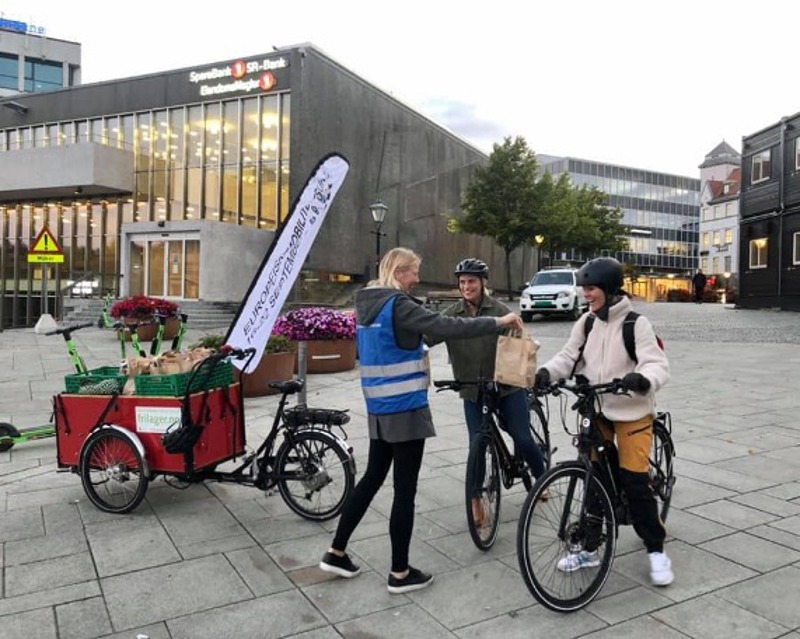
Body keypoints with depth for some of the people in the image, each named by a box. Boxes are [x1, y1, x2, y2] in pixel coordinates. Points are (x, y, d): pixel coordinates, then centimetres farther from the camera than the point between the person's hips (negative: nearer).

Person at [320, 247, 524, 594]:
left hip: (379, 409, 9)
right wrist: (499, 322, -19)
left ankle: (336, 552, 26)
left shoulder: (367, 304, 10)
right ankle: (400, 573, 14)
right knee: (405, 489, 2)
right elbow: (446, 326, -24)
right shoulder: (398, 305, -17)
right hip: (405, 410, -9)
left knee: (372, 478, 18)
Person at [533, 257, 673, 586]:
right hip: (595, 410, 5)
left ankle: (656, 550, 17)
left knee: (634, 481, -4)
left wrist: (643, 379, -43)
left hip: (631, 412, -5)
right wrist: (547, 371, -22)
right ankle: (590, 547, 22)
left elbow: (658, 364, -21)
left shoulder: (636, 323, -13)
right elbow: (568, 356, -2)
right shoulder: (586, 323, 1)